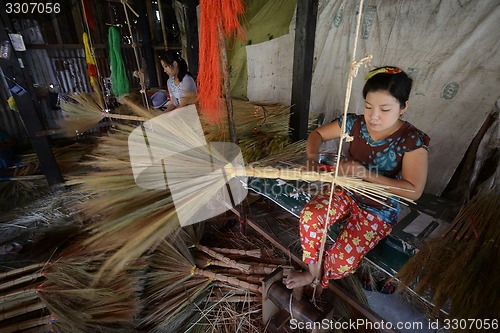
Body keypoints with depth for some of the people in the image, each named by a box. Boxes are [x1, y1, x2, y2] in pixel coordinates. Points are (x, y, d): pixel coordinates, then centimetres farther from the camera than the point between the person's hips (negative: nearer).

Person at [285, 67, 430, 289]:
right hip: (346, 192, 3)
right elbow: (317, 134, 1)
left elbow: (414, 191, -24)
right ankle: (314, 271, 2)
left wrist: (365, 173, -33)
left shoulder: (412, 141, -20)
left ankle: (317, 274, 18)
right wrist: (312, 156, -22)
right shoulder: (355, 123, -11)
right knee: (310, 216, -26)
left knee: (343, 260, -20)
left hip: (379, 210, -3)